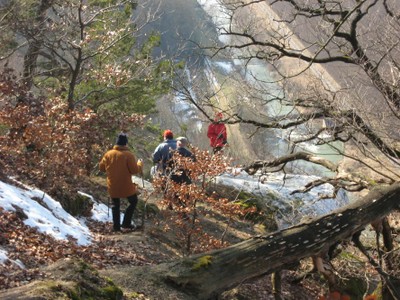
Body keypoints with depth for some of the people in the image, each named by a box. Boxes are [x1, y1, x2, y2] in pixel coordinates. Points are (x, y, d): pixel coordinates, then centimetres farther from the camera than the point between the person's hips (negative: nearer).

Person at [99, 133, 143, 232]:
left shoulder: (108, 154, -3)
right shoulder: (129, 155, -15)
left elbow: (101, 167, 6)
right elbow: (134, 170, -16)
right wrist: (139, 164, 3)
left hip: (112, 186, 4)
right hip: (126, 186, -3)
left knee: (115, 205, 17)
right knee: (133, 202, 17)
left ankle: (116, 226, 15)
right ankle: (126, 223, 11)